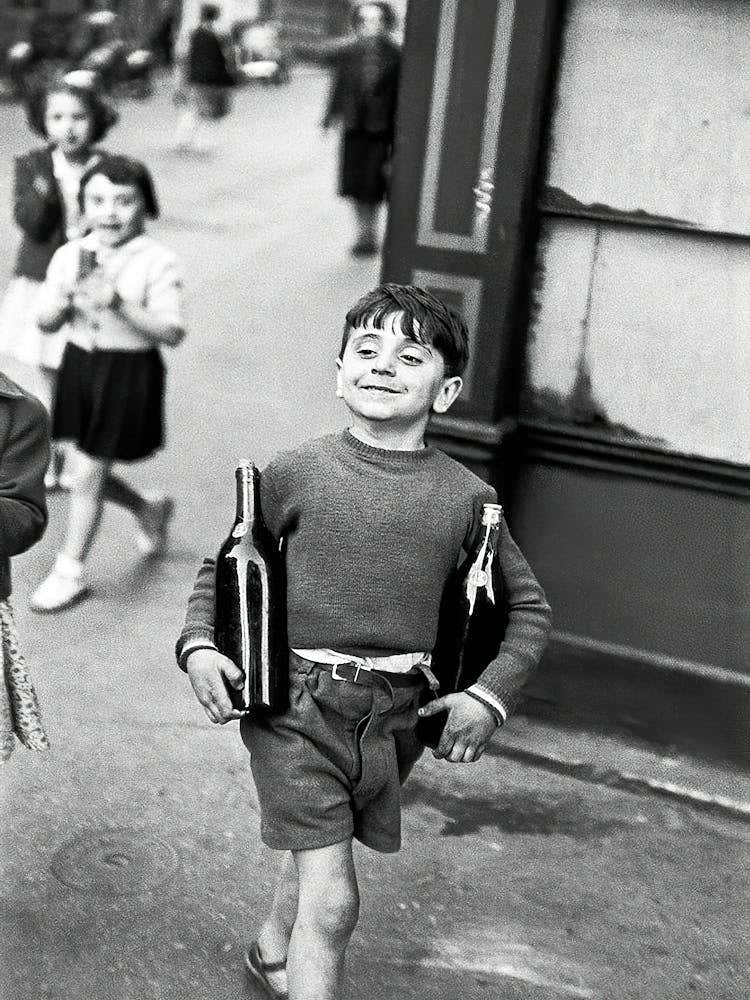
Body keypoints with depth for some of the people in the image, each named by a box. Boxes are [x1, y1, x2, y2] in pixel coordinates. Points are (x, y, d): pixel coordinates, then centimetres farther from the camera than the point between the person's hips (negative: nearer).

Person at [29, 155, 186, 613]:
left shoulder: (158, 263, -14)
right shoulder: (70, 256, 0)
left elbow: (173, 332, -20)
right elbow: (45, 322, 3)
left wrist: (119, 304, -30)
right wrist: (65, 298, -18)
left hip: (129, 373, -5)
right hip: (80, 365, 5)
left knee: (88, 476, 1)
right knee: (91, 470, 14)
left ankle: (70, 571, 19)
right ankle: (148, 509, 44)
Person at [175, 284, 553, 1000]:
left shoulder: (465, 497, -2)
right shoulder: (295, 472, -5)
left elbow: (527, 607, 8)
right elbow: (224, 567, 8)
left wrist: (490, 695, -3)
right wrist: (199, 645, -8)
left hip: (397, 716, 3)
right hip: (294, 702, -3)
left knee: (320, 849, 24)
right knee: (332, 896, -9)